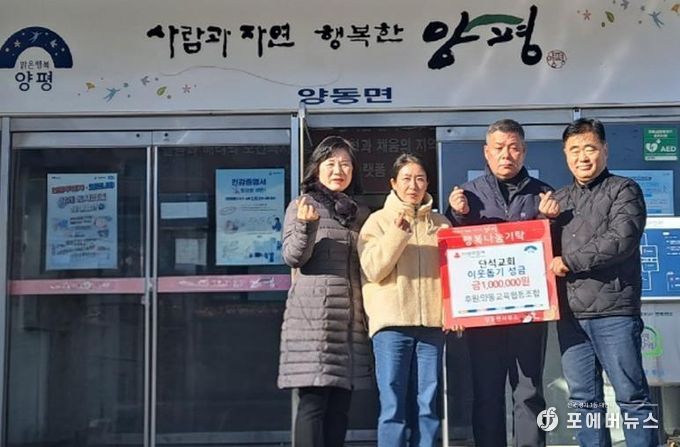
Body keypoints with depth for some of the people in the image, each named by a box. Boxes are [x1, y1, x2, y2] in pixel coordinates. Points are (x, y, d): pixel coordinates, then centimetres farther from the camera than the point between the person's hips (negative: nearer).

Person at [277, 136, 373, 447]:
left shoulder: (361, 214, 18)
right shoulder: (301, 206, 4)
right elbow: (293, 257, -6)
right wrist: (306, 225, -23)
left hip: (352, 319, 5)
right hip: (313, 317, -5)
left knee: (340, 404, 5)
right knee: (313, 400, -9)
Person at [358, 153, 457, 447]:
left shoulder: (440, 224, 15)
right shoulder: (379, 221, 7)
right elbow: (372, 269, -5)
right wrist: (398, 232, -14)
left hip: (432, 322, 3)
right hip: (392, 322, -3)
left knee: (427, 407, 4)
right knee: (394, 406, -5)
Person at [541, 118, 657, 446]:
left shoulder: (623, 190, 1)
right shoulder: (559, 200, 17)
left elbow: (621, 240, -14)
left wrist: (570, 261, -11)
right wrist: (545, 221, -1)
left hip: (613, 312, -5)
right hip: (570, 314, 5)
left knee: (631, 396, 0)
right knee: (583, 400, 9)